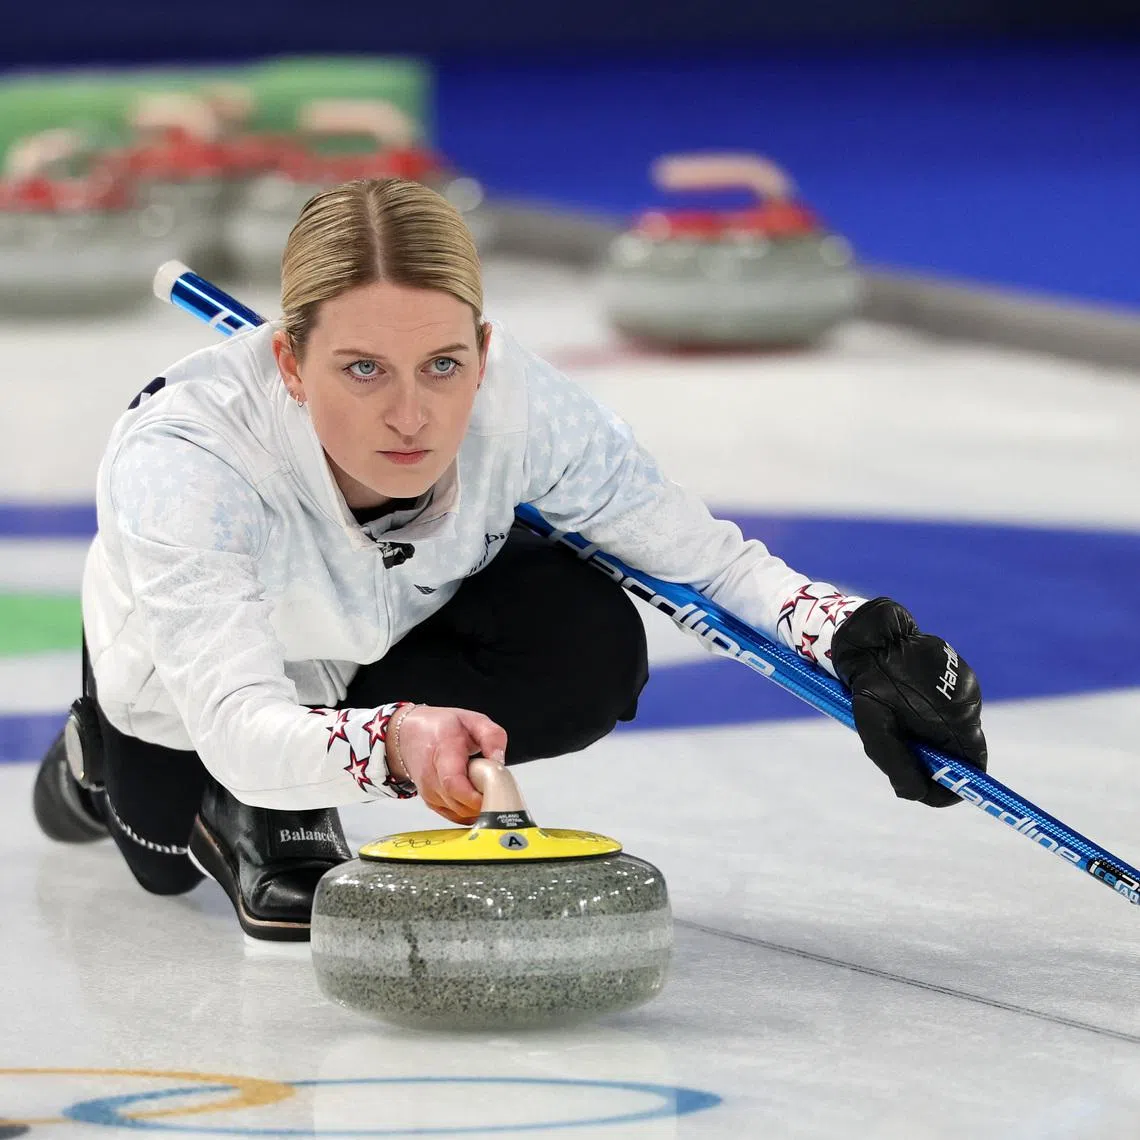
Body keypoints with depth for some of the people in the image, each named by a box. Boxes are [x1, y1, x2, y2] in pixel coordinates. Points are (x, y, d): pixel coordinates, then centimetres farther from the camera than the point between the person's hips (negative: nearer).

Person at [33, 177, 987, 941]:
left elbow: (708, 555, -21)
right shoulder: (181, 459, -44)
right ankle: (110, 756, 34)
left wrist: (864, 648, -38)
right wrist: (389, 743, -73)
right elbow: (239, 726, -53)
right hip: (195, 679, -1)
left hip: (406, 619, 1)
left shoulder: (522, 403, -35)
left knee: (592, 656, -24)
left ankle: (283, 809, -3)